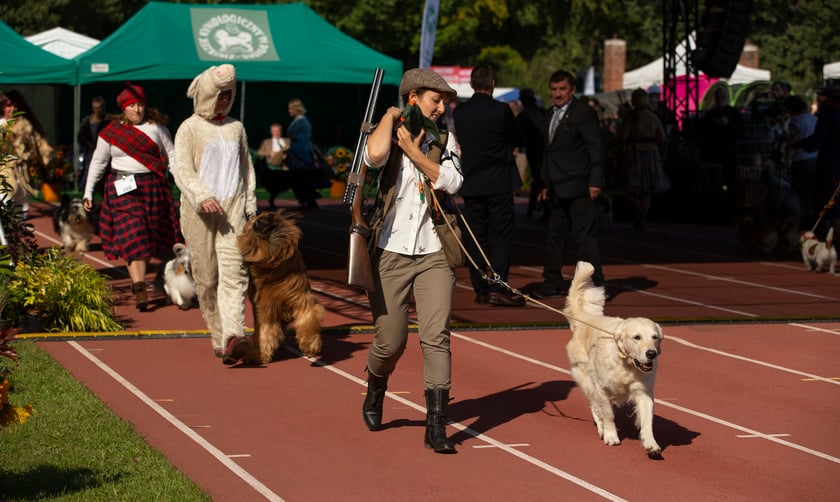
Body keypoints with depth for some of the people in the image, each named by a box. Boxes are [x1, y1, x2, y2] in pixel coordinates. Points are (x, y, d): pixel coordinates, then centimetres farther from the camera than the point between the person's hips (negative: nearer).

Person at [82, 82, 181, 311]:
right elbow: (98, 162, 10)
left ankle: (138, 280, 24)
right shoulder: (110, 132, 3)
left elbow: (171, 155, 9)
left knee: (152, 235, 5)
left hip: (153, 187, 2)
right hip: (124, 188, -2)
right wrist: (88, 192, 8)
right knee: (132, 236, -14)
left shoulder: (156, 127, 6)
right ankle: (139, 288, -22)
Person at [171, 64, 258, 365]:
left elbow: (247, 168, 22)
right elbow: (182, 171, -9)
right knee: (206, 278, 2)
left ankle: (233, 337, -28)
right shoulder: (189, 129, 2)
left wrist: (251, 206, 15)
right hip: (199, 213, -2)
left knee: (233, 272, -14)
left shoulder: (236, 127, 15)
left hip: (233, 208, 2)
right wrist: (202, 197, -24)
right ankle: (218, 336, 15)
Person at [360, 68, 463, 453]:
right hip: (391, 252, -2)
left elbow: (452, 182, -7)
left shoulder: (444, 139, 9)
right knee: (391, 341, 5)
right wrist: (391, 116, -10)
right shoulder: (385, 134, -1)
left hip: (433, 253, 2)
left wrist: (414, 151, -10)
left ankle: (436, 424, -10)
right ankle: (375, 391, 38)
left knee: (435, 336, -10)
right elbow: (375, 155, -26)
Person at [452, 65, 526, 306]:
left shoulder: (459, 112, 0)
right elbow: (519, 140, 0)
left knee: (476, 237, 8)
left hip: (470, 184, 4)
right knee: (501, 236, 0)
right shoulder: (501, 110, -11)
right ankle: (497, 288, -8)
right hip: (498, 183, -4)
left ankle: (480, 289, 10)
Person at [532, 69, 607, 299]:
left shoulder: (583, 113, -8)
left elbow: (597, 148, -12)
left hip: (579, 188, -8)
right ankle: (552, 282, 19)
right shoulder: (551, 116, 17)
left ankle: (595, 284, -5)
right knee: (555, 235, 11)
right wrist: (547, 183, 20)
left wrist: (595, 182, -17)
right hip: (559, 191, 8)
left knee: (583, 236, -9)